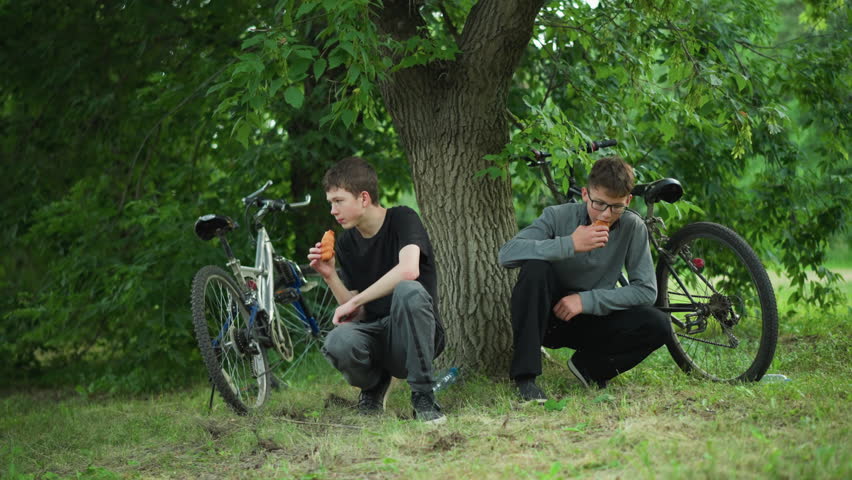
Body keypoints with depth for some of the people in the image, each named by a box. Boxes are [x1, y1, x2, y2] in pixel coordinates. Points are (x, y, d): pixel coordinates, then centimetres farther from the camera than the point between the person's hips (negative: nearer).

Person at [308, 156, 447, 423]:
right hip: (374, 334, 4)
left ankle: (423, 396, -24)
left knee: (409, 291, -37)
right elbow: (358, 314, 7)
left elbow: (408, 270, -29)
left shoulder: (402, 220, -8)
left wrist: (355, 301, -22)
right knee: (338, 343, -31)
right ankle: (374, 384, 5)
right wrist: (330, 276, -9)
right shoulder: (346, 243, 8)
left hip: (413, 336, -4)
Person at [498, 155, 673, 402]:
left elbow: (646, 290, -13)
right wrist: (569, 244, -36)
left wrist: (586, 300, -22)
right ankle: (524, 377, -26)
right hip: (548, 317, -2)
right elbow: (507, 253, -27)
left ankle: (588, 365, 1)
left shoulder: (632, 227, -10)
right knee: (535, 267, -33)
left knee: (659, 326, -23)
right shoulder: (559, 216, -14)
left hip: (591, 319, 2)